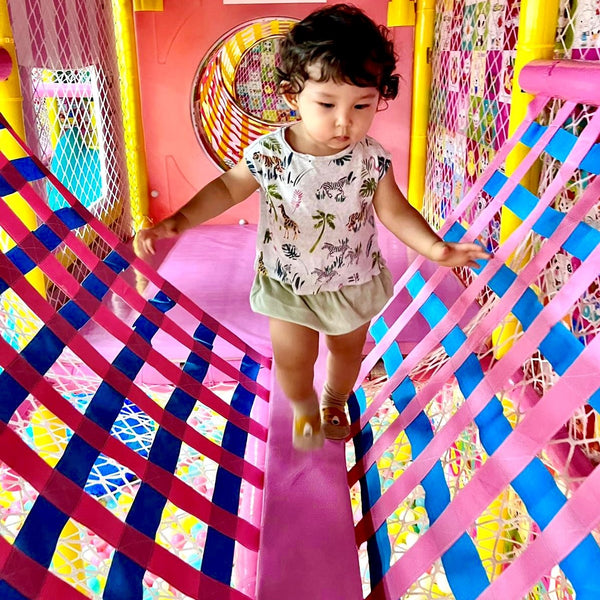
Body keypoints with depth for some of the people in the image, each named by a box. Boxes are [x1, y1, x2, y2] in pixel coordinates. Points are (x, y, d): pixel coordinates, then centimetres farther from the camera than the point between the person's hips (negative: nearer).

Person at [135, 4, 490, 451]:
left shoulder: (372, 160, -19)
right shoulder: (267, 155, -22)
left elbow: (394, 211, -8)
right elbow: (228, 188, -7)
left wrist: (436, 248, -21)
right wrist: (180, 220, -18)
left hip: (353, 282, 2)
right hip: (288, 284, -1)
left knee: (348, 348, 22)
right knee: (291, 358, 8)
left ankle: (335, 401, 54)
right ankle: (305, 410, 42)